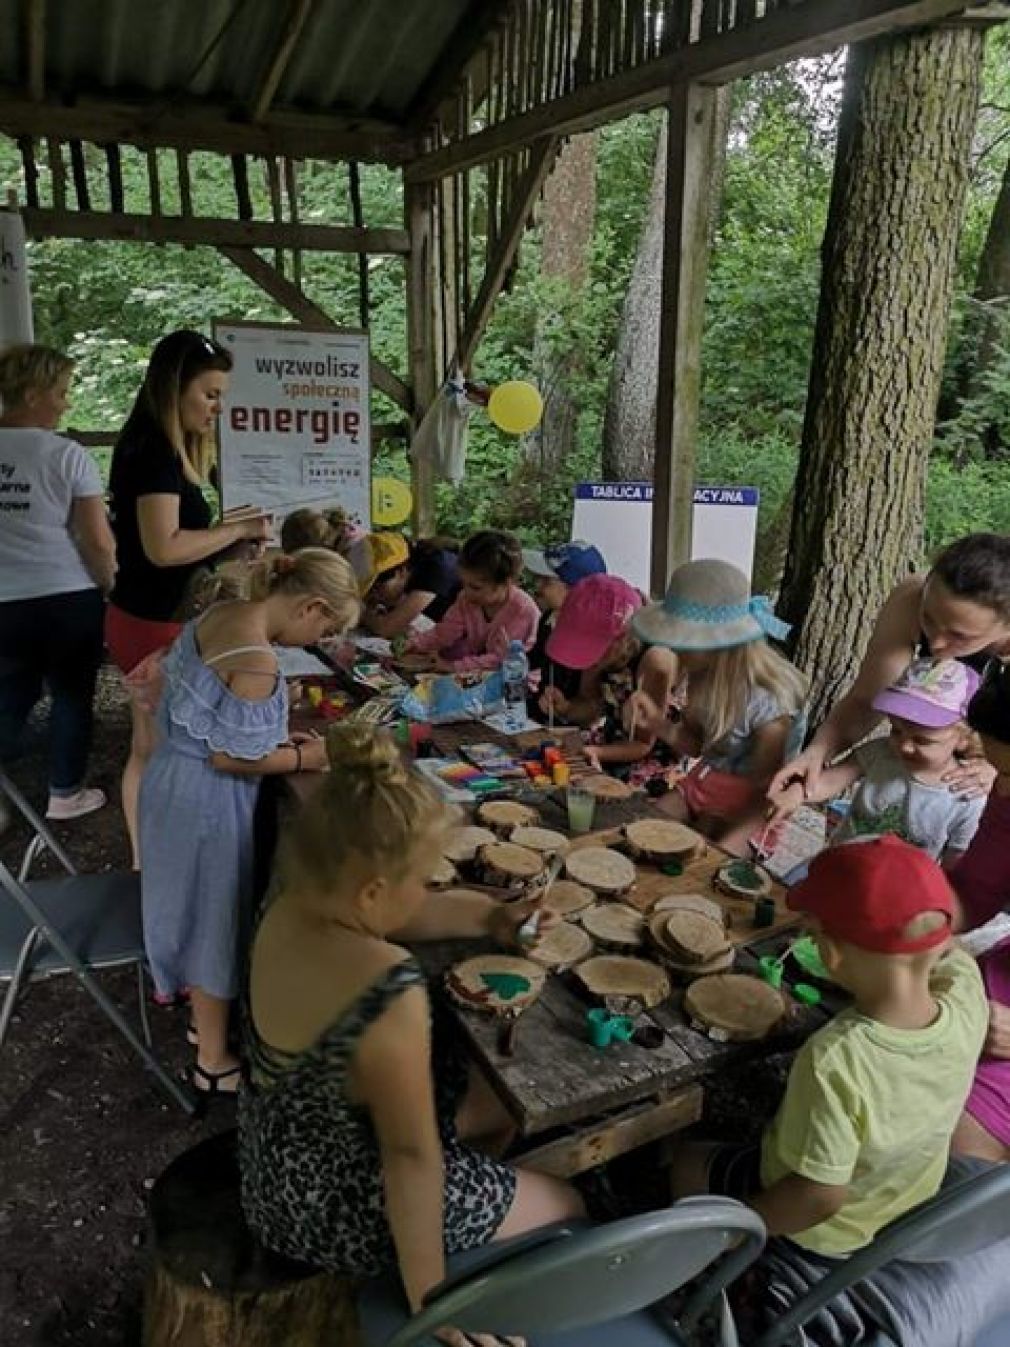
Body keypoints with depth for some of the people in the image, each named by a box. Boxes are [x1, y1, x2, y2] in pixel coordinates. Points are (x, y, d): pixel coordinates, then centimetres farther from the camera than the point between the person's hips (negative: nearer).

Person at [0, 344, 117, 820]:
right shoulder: (67, 455, -12)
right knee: (72, 696, 13)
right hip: (69, 600, -4)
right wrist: (108, 586, 5)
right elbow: (98, 541, -12)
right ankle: (65, 793, 25)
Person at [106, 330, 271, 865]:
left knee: (150, 750, 16)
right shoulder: (156, 451, -18)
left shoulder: (156, 448, 11)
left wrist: (226, 528, 7)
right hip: (154, 624, -10)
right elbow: (164, 547, -27)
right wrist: (238, 529, -17)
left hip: (142, 618, 10)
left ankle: (146, 863, 28)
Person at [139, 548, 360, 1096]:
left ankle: (206, 1014, 46)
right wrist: (302, 758, -10)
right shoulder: (257, 663, -28)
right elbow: (230, 758, -24)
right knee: (216, 920, 9)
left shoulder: (221, 614, 0)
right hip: (208, 799, -9)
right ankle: (213, 1062, 28)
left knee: (201, 911, 25)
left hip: (178, 778, 9)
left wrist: (277, 737, 9)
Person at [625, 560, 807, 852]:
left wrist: (718, 846, -23)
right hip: (702, 782, 6)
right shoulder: (704, 675, -9)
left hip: (747, 808, -6)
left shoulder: (768, 701, -28)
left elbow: (764, 795, -18)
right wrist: (658, 723, -14)